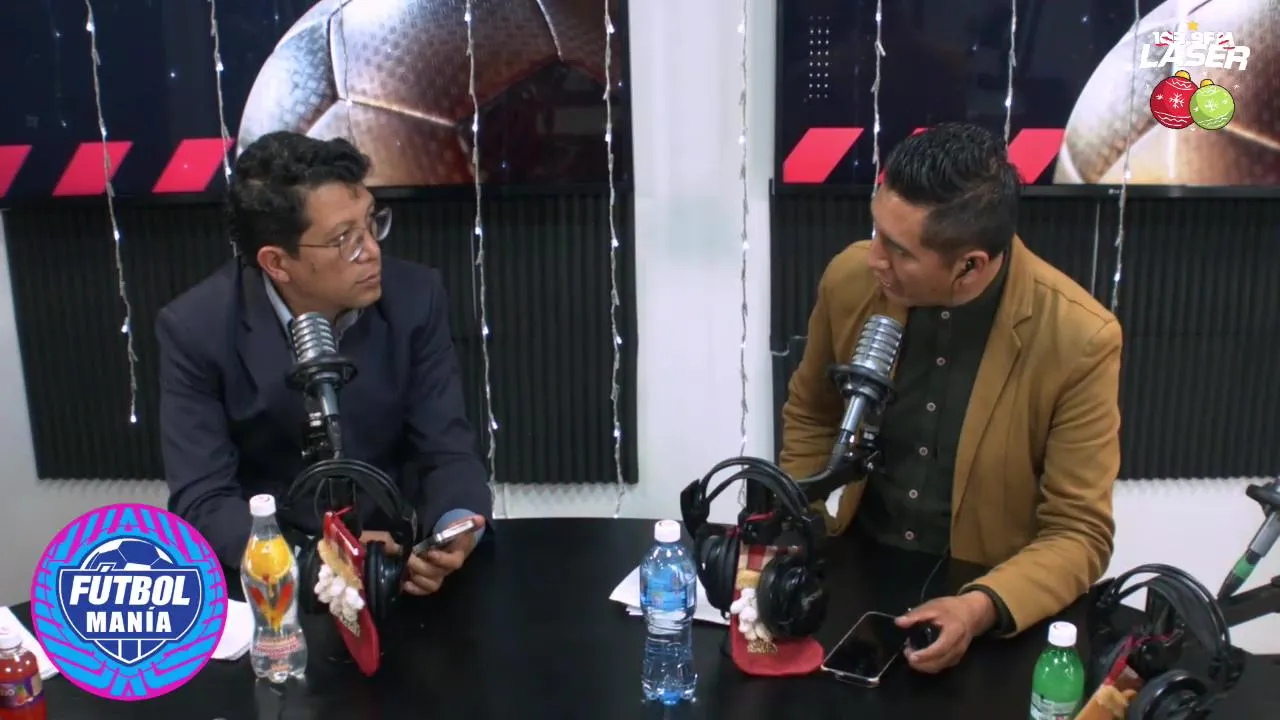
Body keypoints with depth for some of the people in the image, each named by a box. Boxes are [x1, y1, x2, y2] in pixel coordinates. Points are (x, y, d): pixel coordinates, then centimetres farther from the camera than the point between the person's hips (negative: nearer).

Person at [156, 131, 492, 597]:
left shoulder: (415, 299, -11)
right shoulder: (197, 330, -15)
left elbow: (448, 453, -8)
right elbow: (202, 502, -16)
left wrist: (456, 526, -30)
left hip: (397, 550, 1)